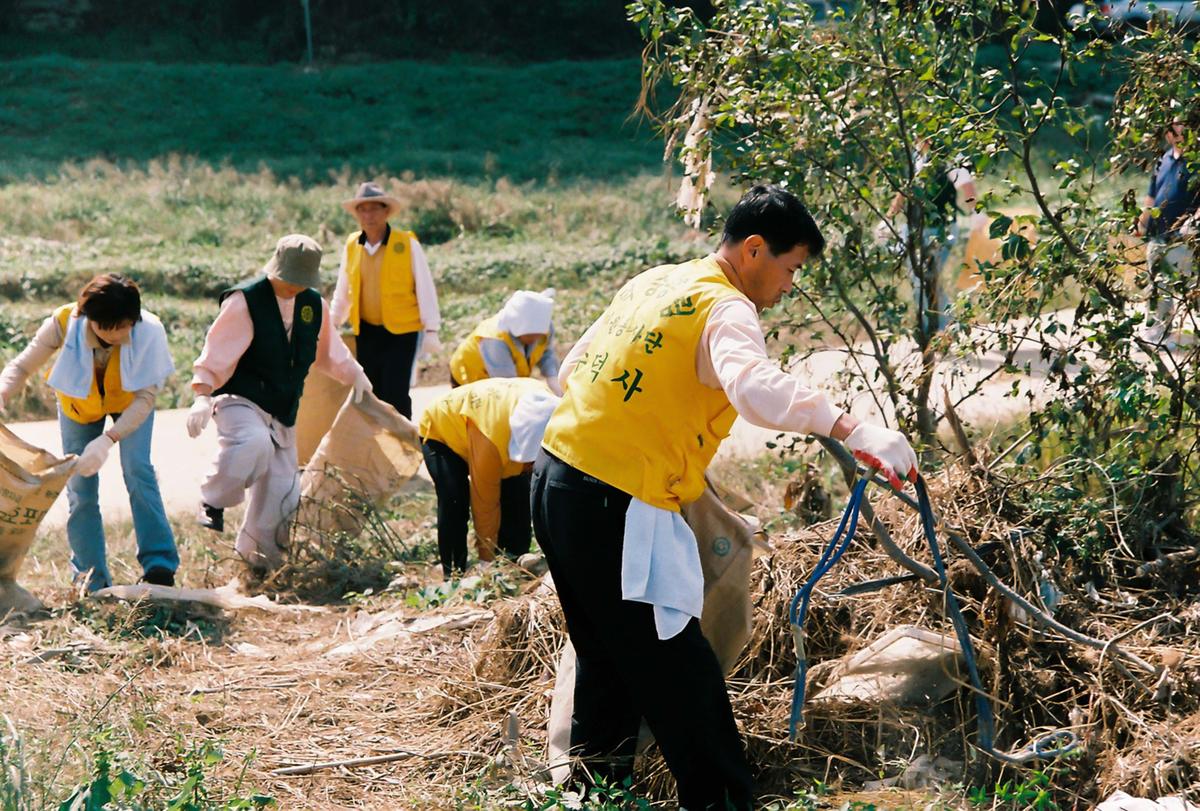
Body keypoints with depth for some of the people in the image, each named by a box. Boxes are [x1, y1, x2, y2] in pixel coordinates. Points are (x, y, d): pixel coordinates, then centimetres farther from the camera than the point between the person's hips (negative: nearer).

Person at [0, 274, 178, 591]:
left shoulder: (148, 331, -36)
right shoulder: (64, 323, -33)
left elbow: (145, 398, -32)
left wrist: (107, 440, -44)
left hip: (129, 402, -1)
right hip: (79, 404, 1)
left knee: (138, 470, -22)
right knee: (80, 488, -2)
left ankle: (159, 566, -18)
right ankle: (93, 583, 9)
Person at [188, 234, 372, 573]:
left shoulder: (314, 305, 7)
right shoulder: (244, 301, -13)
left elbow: (329, 350, 27)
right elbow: (215, 354, -15)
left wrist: (355, 376, 33)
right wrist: (202, 396, -26)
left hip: (283, 411, 7)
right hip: (240, 401, -6)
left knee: (281, 488, 5)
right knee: (254, 442, -39)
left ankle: (256, 549, 29)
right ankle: (214, 501, -16)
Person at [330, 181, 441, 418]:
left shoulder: (408, 244, -8)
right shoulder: (351, 246, 5)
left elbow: (425, 289, -5)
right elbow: (342, 292, 16)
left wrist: (431, 329, -8)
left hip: (403, 332, -4)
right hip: (367, 333, 5)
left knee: (396, 395, -12)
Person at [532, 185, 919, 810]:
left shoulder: (653, 283, 14)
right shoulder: (726, 310, -13)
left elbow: (573, 370, 22)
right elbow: (755, 385, -36)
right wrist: (852, 430, -45)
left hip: (554, 480, 10)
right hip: (614, 510, -9)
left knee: (607, 658, 23)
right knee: (679, 677, -4)